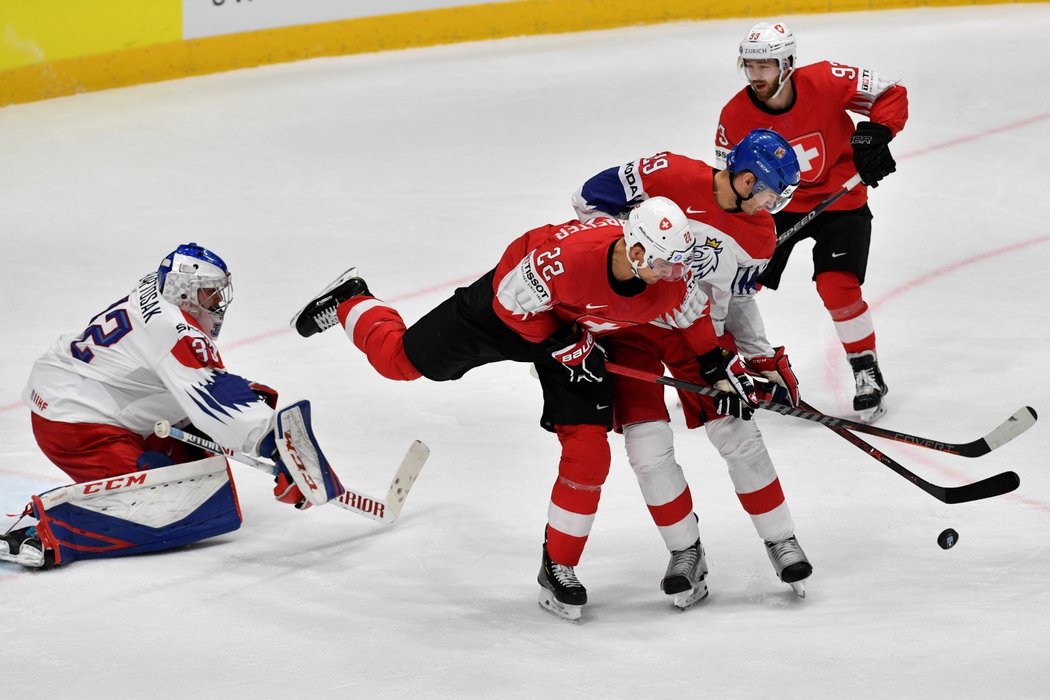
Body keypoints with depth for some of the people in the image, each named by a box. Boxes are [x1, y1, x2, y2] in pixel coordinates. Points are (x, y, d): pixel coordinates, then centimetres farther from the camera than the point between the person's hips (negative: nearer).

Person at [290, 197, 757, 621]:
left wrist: (726, 368, -11)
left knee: (588, 450, -6)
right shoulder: (569, 254, -43)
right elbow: (516, 304, -27)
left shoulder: (669, 282, -28)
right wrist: (566, 347, -25)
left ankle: (559, 569, 11)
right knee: (402, 359, 7)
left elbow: (695, 321, -6)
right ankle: (349, 302, 40)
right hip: (513, 306, -4)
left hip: (586, 332, 4)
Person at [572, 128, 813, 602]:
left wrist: (766, 361, 5)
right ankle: (685, 553, 8)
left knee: (737, 434, 0)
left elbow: (737, 300, 10)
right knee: (648, 446, -10)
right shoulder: (670, 175, -21)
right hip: (629, 318, -4)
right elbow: (592, 197, -14)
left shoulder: (760, 235, -4)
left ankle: (781, 542, 15)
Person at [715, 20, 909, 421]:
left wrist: (876, 134, -24)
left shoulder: (827, 82, -22)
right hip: (776, 205, 4)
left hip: (840, 202, -3)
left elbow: (891, 94, -10)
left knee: (837, 286, -19)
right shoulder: (735, 116, -14)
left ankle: (868, 375, 0)